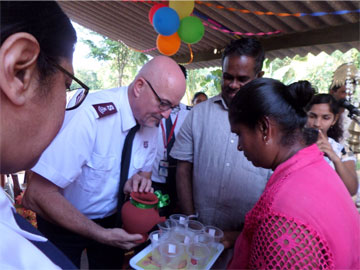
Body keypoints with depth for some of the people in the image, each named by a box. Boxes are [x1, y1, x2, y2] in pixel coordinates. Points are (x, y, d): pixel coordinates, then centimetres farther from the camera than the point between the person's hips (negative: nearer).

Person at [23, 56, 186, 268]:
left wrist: (140, 178, -20)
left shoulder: (151, 119, -12)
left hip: (113, 218, 6)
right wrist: (102, 235, -31)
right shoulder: (89, 115, -33)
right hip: (64, 223, -5)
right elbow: (38, 195, -31)